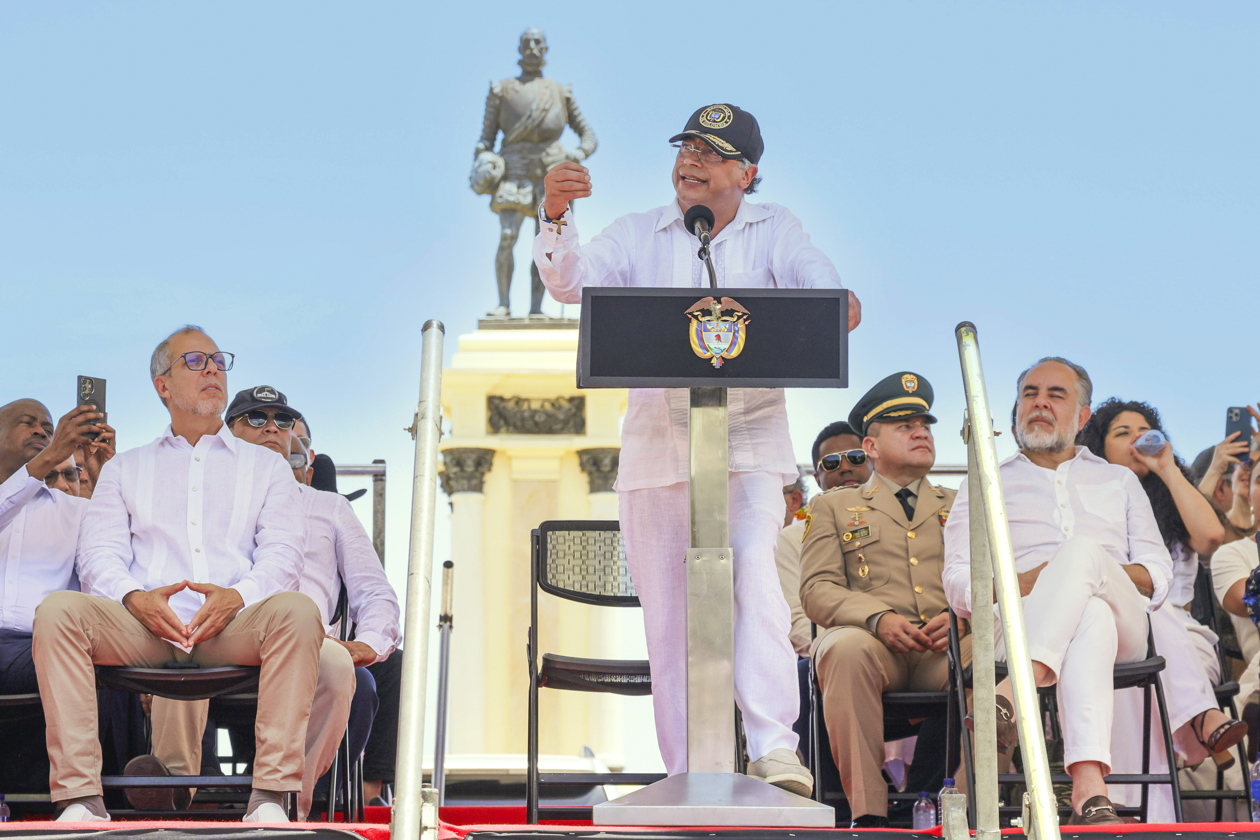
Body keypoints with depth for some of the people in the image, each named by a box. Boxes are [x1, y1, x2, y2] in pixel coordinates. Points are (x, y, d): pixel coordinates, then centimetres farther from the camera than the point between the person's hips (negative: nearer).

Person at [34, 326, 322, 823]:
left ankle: (271, 796, -35)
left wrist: (237, 596, -15)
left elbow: (282, 554, 9)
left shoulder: (266, 466, 24)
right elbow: (100, 553, 11)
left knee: (296, 610, -34)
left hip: (232, 630, 0)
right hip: (142, 628, 1)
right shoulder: (125, 468, 26)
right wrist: (135, 598, -14)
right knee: (58, 609, -29)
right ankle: (80, 797, -31)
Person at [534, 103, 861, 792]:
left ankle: (774, 748, -27)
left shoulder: (773, 230, 11)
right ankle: (686, 778, 7)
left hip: (749, 443, -1)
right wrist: (555, 216, -21)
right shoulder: (638, 234, 12)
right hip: (657, 447, 1)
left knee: (752, 568, -25)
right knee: (669, 613, 1)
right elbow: (570, 281, -3)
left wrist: (839, 308, -25)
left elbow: (825, 292, -1)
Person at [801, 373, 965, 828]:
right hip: (871, 641, -1)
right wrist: (879, 618, -13)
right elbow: (817, 590, 7)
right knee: (847, 649, -38)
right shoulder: (833, 507, 21)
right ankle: (868, 812, -36)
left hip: (947, 645, 1)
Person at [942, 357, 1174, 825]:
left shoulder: (1119, 482, 33)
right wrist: (1021, 583, -9)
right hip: (1019, 620, -1)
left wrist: (1092, 571, -4)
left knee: (1082, 549, -37)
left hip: (1120, 615, 1)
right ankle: (1089, 791, -58)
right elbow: (959, 584, 13)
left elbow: (1158, 574, 19)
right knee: (1090, 622, -41)